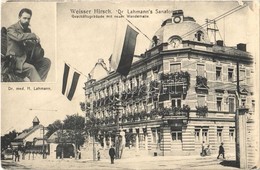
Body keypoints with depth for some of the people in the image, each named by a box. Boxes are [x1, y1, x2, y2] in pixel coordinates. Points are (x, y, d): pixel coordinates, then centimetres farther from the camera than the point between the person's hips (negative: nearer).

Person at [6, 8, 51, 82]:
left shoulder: (28, 30, 17)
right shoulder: (11, 29, -5)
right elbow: (18, 37, -28)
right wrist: (33, 35, -21)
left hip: (27, 59, 7)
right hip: (16, 61, -7)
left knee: (46, 61, -9)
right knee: (31, 68, -33)